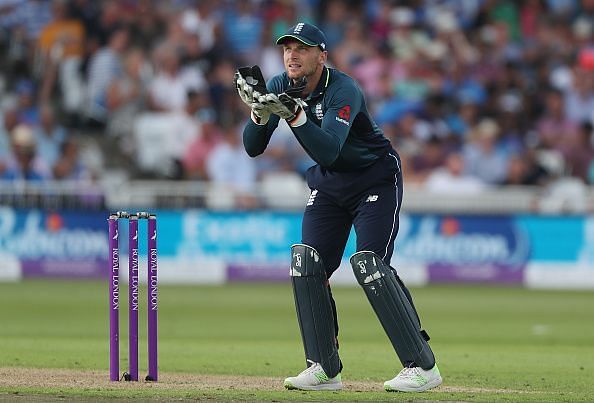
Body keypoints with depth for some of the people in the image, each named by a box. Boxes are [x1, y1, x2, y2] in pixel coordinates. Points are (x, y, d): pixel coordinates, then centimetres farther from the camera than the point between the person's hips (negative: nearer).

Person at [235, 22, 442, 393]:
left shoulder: (343, 91, -28)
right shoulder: (279, 87, -7)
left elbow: (328, 151, -40)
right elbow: (253, 148, -11)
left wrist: (295, 113, -51)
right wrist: (260, 110, -29)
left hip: (376, 179, -7)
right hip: (328, 184, 7)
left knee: (369, 264, -20)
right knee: (307, 264, -6)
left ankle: (423, 366, -15)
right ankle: (325, 369, 2)